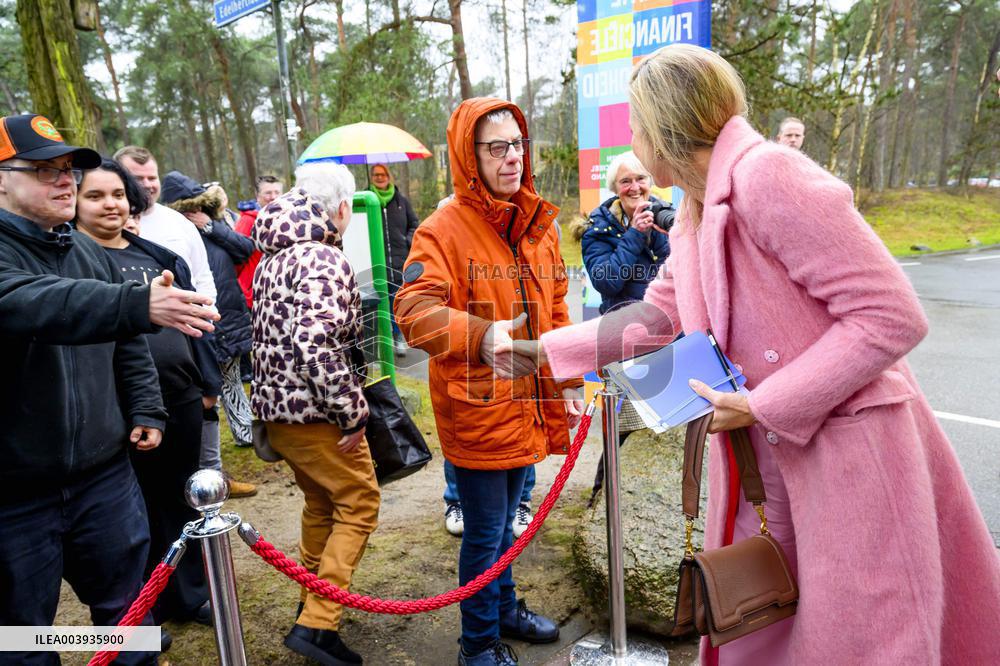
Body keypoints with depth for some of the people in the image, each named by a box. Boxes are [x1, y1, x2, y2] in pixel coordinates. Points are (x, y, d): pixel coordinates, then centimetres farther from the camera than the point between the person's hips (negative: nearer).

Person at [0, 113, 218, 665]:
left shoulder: (89, 253, 10)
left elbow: (127, 345, 18)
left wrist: (146, 410, 9)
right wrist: (139, 305, -48)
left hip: (104, 472, 5)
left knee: (129, 609, 17)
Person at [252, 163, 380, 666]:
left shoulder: (273, 256, 11)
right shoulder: (323, 259, -18)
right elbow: (317, 345, -29)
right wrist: (354, 413, -22)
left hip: (276, 405, 9)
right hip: (315, 411, -9)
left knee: (320, 502, 23)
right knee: (358, 506, 3)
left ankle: (313, 599, 37)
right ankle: (317, 625, 2)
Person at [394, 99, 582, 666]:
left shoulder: (539, 225, 8)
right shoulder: (445, 229, -14)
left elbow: (555, 311, 15)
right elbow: (414, 310, -27)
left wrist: (569, 380, 11)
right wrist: (481, 336, -42)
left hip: (528, 404, 6)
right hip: (476, 408, -6)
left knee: (504, 521, 24)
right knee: (486, 531, 7)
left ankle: (507, 608, 46)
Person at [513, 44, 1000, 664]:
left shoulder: (766, 173, -19)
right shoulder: (692, 217, 9)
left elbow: (892, 316, -21)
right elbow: (655, 316, 19)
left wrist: (762, 406, -20)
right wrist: (547, 348, 19)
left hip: (849, 455, -8)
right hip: (766, 464, 8)